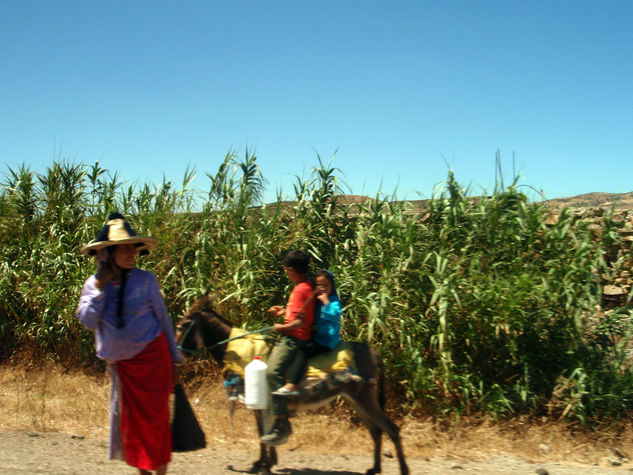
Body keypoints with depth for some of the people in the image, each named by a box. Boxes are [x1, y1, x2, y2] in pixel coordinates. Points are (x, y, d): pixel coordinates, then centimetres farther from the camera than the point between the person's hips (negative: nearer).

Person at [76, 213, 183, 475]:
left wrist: (174, 360, 2)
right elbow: (88, 321, -10)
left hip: (152, 357, -3)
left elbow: (163, 319, 1)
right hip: (120, 363, 3)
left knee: (155, 418, -1)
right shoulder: (93, 284, 0)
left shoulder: (145, 280, -7)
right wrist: (99, 286, -17)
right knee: (130, 419, 10)